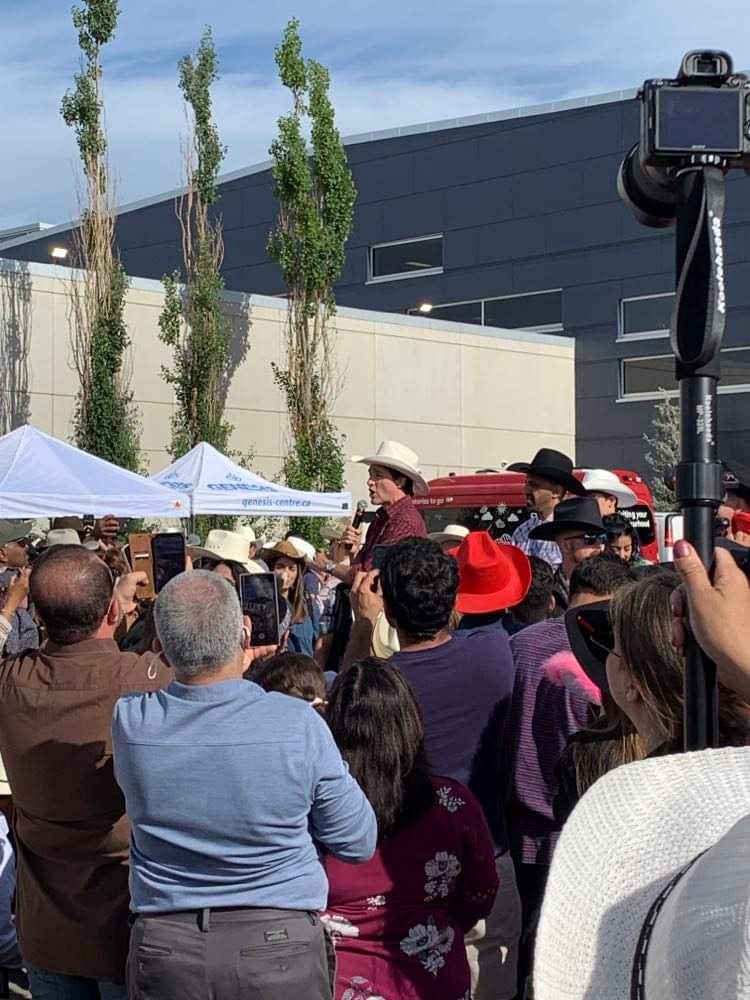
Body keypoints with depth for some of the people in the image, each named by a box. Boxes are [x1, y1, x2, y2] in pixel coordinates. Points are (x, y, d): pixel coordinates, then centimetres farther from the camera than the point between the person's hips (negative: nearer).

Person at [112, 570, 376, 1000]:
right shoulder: (299, 723, -20)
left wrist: (229, 674, 17)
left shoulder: (129, 722, -14)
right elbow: (359, 843, -9)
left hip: (162, 946, 1)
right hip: (278, 945, -1)